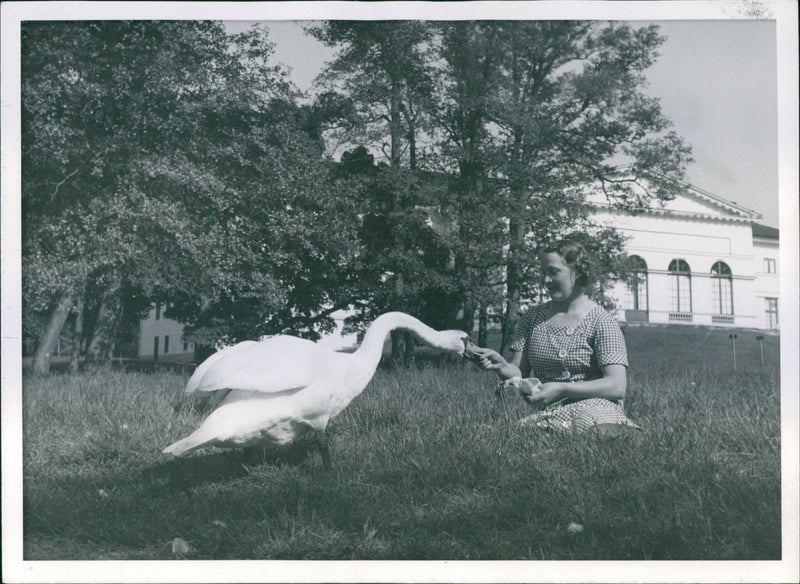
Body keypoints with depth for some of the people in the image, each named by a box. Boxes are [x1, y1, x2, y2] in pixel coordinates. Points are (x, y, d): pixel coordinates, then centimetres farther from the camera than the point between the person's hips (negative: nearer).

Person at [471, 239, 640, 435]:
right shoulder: (533, 318, 14)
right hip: (546, 415, 3)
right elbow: (519, 373, 8)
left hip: (594, 409, -3)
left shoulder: (601, 322, -1)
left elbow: (617, 386, -11)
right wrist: (501, 365, -16)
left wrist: (561, 389, -20)